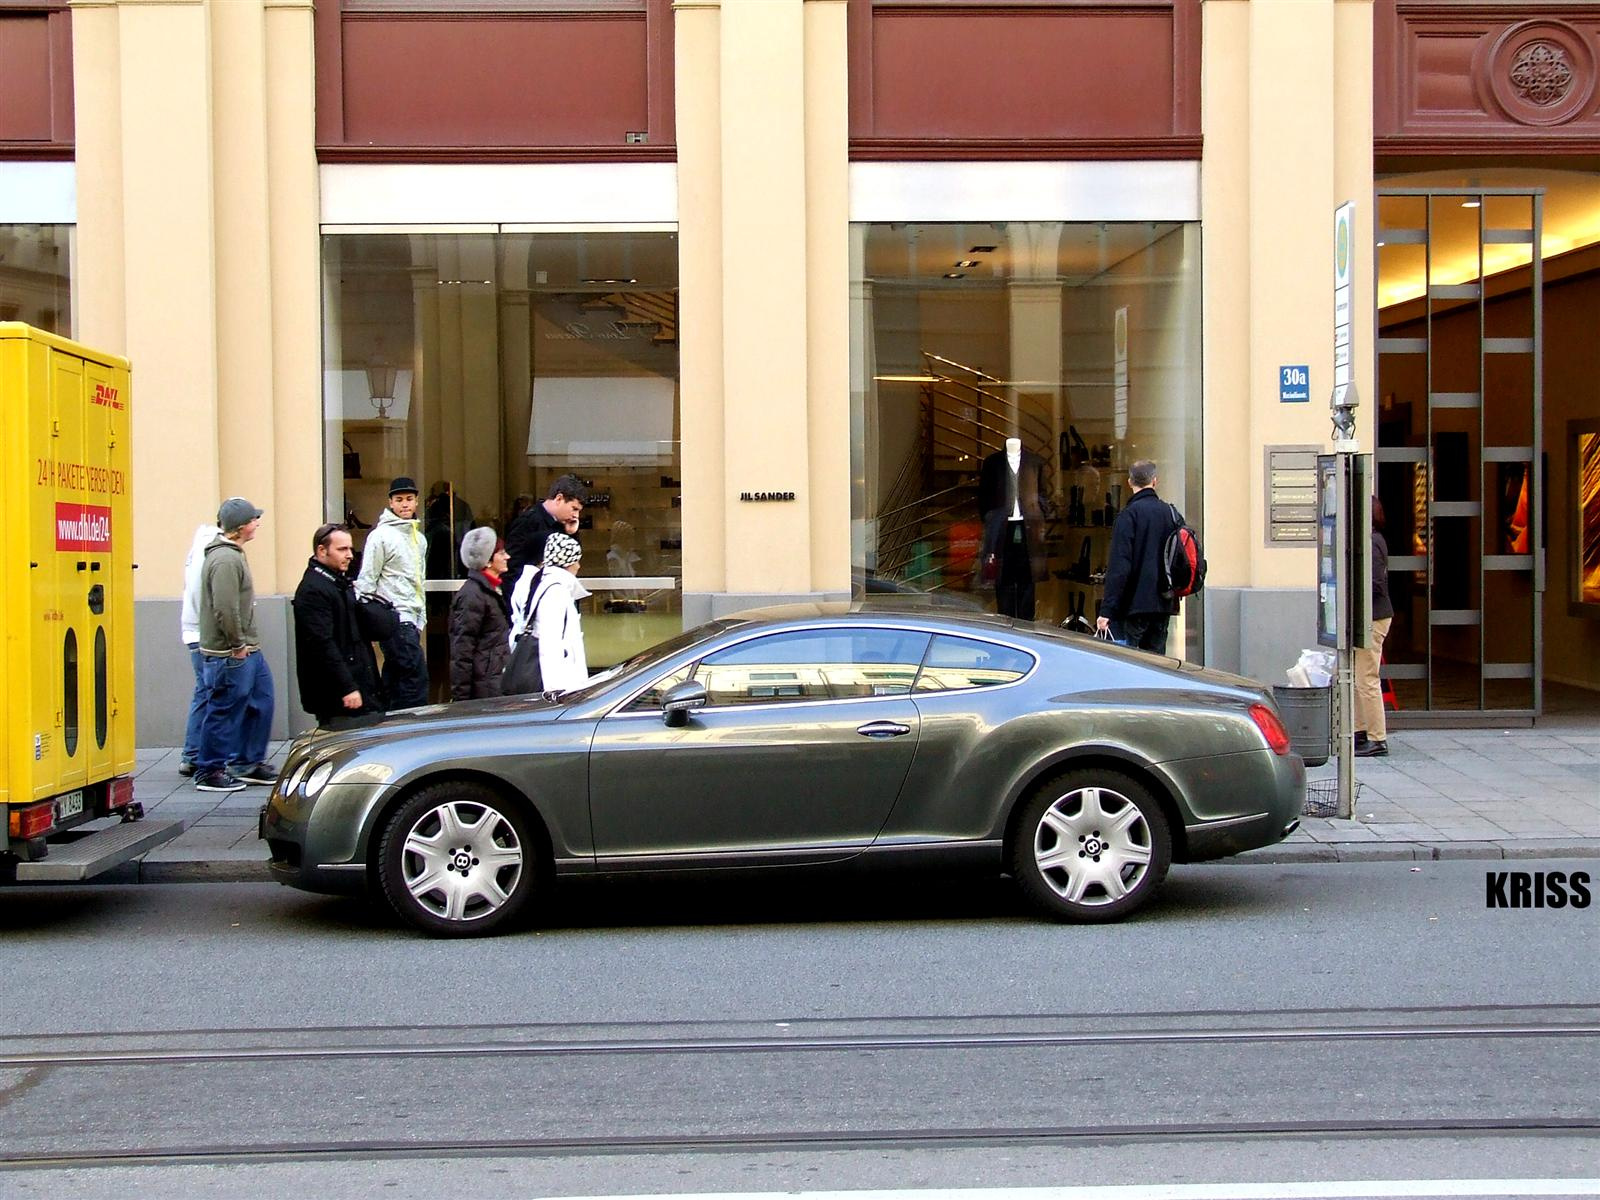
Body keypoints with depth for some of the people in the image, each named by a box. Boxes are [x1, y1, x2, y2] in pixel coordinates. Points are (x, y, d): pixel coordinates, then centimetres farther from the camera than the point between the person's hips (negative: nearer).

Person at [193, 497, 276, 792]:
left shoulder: (234, 554, 14)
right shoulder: (225, 560, -20)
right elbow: (225, 609, -26)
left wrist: (248, 645, 17)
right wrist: (238, 646, -18)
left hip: (247, 649, 11)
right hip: (230, 655, -11)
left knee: (260, 702, 16)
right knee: (225, 712, -2)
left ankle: (251, 763, 26)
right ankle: (209, 772, 8)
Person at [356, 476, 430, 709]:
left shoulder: (420, 539, 18)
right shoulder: (381, 536, -6)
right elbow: (366, 581, -9)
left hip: (411, 621, 8)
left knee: (393, 679, 10)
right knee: (416, 675, -13)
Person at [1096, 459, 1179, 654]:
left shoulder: (1129, 514, -11)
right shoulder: (1170, 512, 8)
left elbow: (1119, 566, -16)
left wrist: (1107, 610, -17)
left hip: (1134, 605, -6)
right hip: (1164, 604, 6)